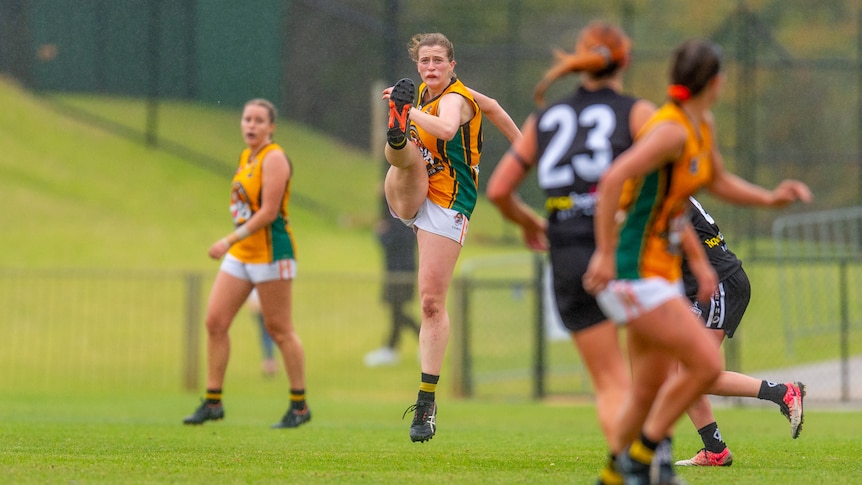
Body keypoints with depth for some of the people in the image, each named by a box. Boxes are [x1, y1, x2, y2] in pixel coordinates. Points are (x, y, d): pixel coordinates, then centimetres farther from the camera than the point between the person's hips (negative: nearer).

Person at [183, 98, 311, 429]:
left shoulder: (274, 159, -13)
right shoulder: (246, 158, 13)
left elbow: (268, 212, -20)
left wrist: (230, 240, -21)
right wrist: (233, 244, 15)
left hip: (270, 252, -9)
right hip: (240, 254, 9)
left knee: (279, 329, -3)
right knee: (215, 321, 1)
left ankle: (300, 407, 6)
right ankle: (212, 403, 6)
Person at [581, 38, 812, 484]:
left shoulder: (702, 126, 8)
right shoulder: (673, 128, -21)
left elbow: (718, 182, 26)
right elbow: (613, 180, -31)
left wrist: (771, 197, 11)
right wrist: (606, 255, -31)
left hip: (662, 270, 9)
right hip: (633, 273, -9)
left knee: (651, 389, 12)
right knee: (706, 363, -13)